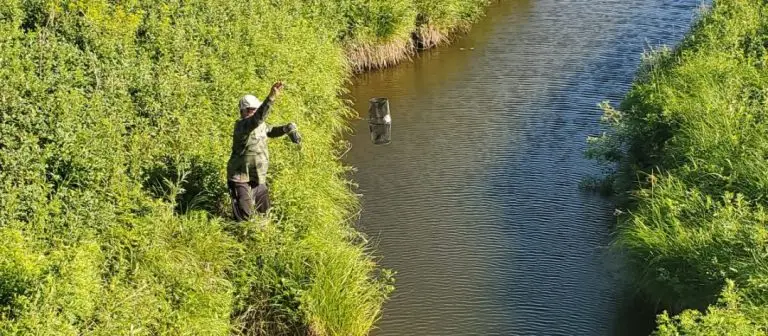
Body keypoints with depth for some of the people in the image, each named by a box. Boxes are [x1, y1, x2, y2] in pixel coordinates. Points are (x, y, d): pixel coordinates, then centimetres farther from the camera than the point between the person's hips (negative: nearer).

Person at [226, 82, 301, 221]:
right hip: (241, 178, -8)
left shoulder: (261, 125, 5)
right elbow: (257, 119, -42)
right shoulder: (241, 126, -22)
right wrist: (271, 98, -54)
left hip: (258, 178, 8)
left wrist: (288, 128, 5)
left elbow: (272, 131, 26)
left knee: (265, 213, 16)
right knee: (244, 217, -8)